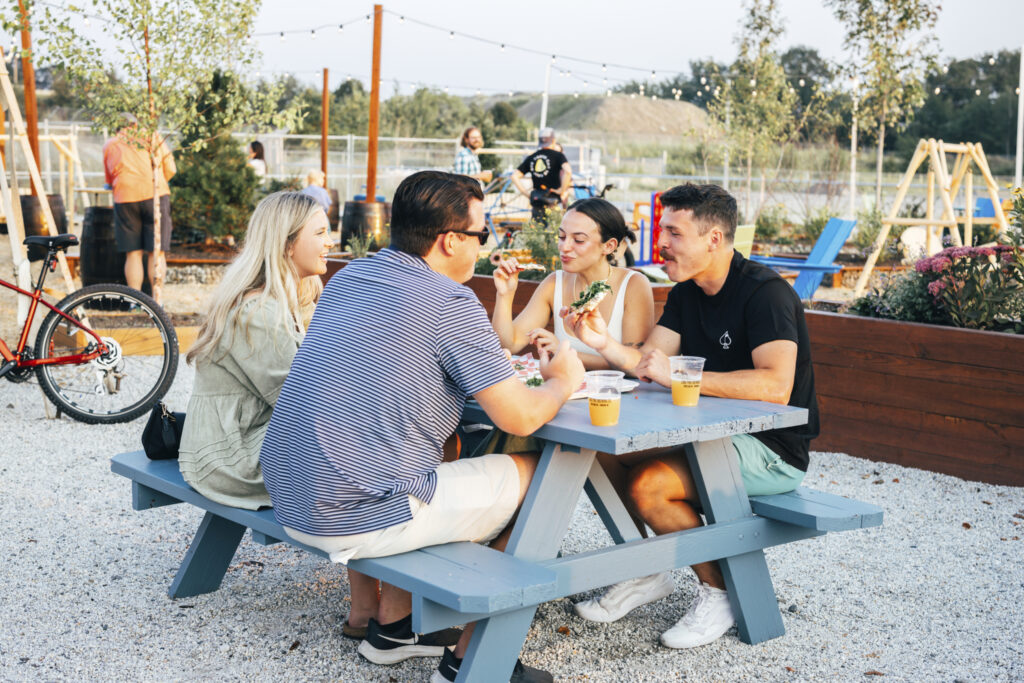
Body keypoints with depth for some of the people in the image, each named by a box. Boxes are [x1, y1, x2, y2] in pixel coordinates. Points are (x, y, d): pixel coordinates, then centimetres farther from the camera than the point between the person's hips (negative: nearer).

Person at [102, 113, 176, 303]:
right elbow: (170, 170, 12)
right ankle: (157, 298, 0)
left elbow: (108, 179, 22)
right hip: (156, 195, 0)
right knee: (156, 252, 3)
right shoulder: (153, 137, 15)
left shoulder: (110, 145, 15)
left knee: (133, 253, 5)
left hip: (126, 198, 0)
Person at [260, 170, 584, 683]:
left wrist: (499, 367, 22)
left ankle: (388, 625, 33)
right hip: (357, 520, -8)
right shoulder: (449, 302, -14)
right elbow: (520, 418, -14)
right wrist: (562, 381, 8)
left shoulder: (349, 277, 11)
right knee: (535, 477, 6)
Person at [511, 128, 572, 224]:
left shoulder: (531, 158, 11)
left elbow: (515, 176, 7)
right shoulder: (557, 155, -2)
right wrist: (562, 190, -11)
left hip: (536, 201, 4)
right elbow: (567, 171, -21)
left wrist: (526, 192, 8)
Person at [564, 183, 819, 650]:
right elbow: (646, 363, 3)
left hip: (774, 452, -8)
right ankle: (646, 573, 9)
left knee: (648, 482, -25)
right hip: (716, 433, 8)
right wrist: (604, 343, -17)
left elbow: (776, 386, -31)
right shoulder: (686, 292, 8)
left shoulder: (765, 292, -19)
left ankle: (721, 593, -4)